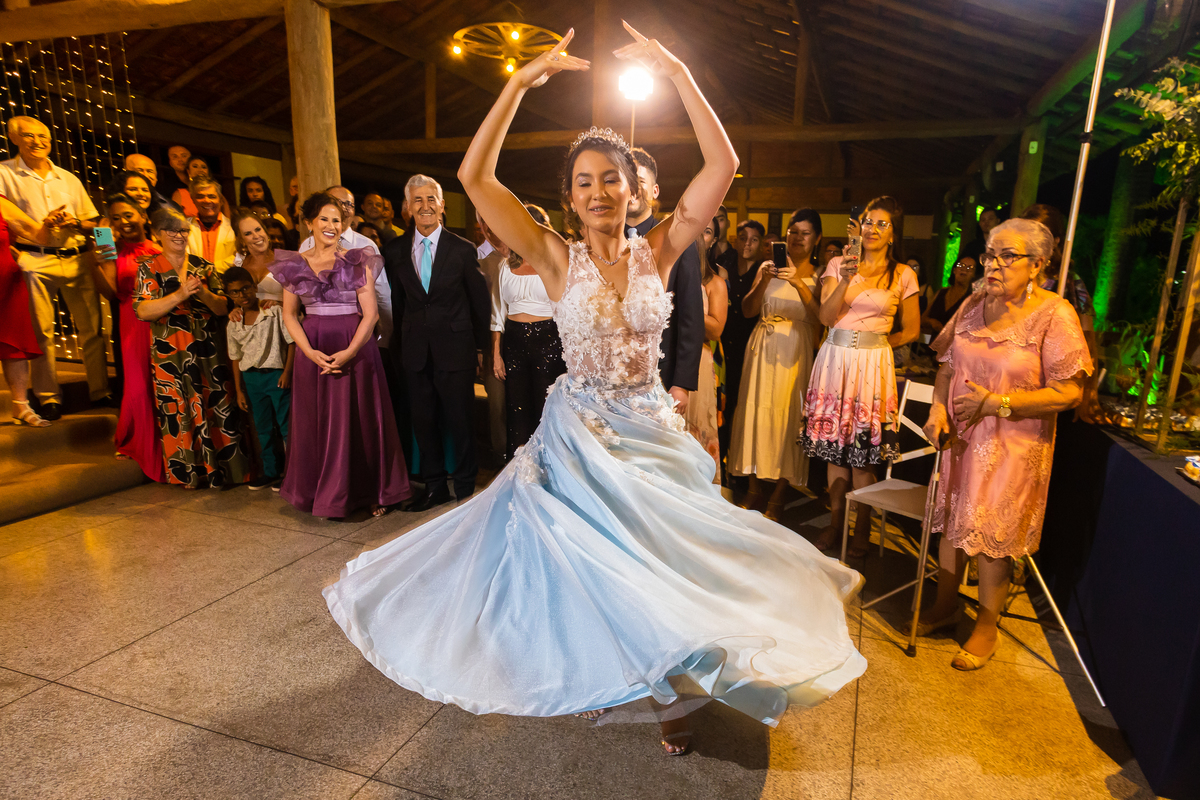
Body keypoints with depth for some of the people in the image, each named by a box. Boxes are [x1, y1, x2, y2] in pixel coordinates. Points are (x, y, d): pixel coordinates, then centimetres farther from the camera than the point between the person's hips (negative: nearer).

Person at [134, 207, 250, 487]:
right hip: (170, 356, -2)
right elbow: (143, 311, -9)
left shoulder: (204, 266, 10)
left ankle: (222, 469, 14)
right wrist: (180, 295, -19)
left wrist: (203, 293, -15)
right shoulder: (149, 269, 4)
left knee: (219, 409, 2)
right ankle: (187, 473, 16)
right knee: (178, 414, 2)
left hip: (209, 352, 2)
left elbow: (223, 308, 4)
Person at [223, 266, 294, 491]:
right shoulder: (233, 324, 6)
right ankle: (271, 471, 27)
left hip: (276, 373, -5)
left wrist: (287, 372, -14)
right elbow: (236, 358, 11)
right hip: (251, 377, 5)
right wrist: (239, 390, 10)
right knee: (263, 429, 14)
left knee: (286, 426, 0)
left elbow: (292, 341, -8)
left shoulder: (275, 311, -8)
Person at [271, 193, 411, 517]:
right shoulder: (295, 265, 9)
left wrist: (349, 352, -16)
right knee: (318, 423, 7)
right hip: (314, 352, 2)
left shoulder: (358, 261, 2)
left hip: (357, 349, -2)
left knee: (361, 420, 2)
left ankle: (372, 492, 16)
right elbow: (289, 314, 8)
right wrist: (310, 351, -9)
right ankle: (326, 497, 22)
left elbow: (370, 313, -4)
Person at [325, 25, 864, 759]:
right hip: (579, 434, -1)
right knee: (588, 560, 6)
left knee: (661, 556, 8)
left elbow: (723, 163, -9)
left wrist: (676, 73, -11)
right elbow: (475, 177, -13)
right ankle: (596, 672, 34)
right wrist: (522, 83, -14)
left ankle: (672, 680, 33)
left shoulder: (659, 252, -2)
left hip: (652, 432, 2)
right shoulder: (558, 259, -6)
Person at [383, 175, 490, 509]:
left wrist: (480, 346, 4)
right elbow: (397, 299, 11)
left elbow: (480, 301, 3)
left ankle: (466, 487, 22)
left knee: (461, 421, 4)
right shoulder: (394, 250, 6)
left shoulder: (463, 249, -1)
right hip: (415, 351, 3)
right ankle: (435, 487, 25)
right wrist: (401, 340, 8)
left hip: (455, 348, -3)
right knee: (423, 420, 10)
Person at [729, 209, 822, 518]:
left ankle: (778, 496, 10)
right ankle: (755, 489, 18)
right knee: (757, 411, 4)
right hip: (763, 349, 3)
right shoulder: (771, 267, 10)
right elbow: (748, 310, 2)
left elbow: (822, 316, -12)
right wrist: (763, 281, -13)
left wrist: (799, 284, -21)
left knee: (788, 416, -3)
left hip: (795, 353, -2)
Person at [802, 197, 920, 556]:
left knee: (863, 451, -1)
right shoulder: (839, 264, 7)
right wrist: (846, 281, -15)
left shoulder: (903, 275, 5)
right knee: (834, 444, 6)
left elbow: (910, 330, 11)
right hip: (835, 360, 2)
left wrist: (875, 345, 4)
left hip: (873, 365, -2)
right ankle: (835, 523, 18)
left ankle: (862, 530, 14)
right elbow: (826, 317, -3)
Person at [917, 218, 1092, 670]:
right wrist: (938, 408, -4)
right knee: (951, 522, 15)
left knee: (993, 535, 6)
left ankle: (986, 627, 27)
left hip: (1014, 446, -5)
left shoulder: (1055, 315, -13)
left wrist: (995, 402, -21)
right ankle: (945, 605, 36)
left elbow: (1069, 394, -15)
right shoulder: (974, 305, 3)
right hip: (961, 438, 5)